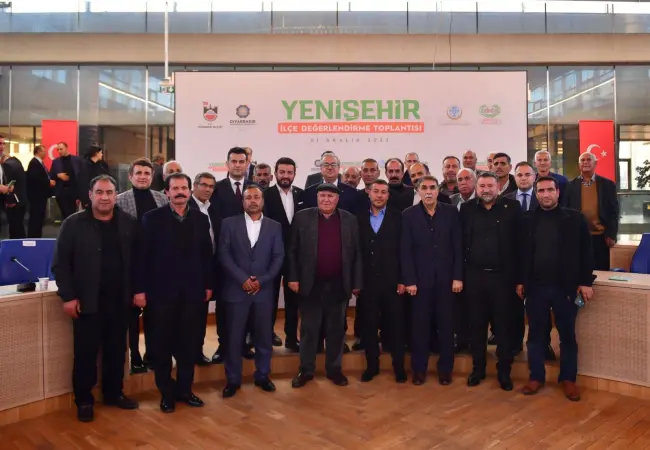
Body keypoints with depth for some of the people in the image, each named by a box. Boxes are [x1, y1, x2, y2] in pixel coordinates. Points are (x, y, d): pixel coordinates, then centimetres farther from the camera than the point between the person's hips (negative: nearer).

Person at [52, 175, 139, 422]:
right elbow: (60, 263, -5)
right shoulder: (73, 224, -5)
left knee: (117, 349, 13)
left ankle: (114, 393, 30)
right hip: (87, 301, -2)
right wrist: (68, 296, -10)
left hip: (119, 300, 3)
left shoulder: (128, 223, 2)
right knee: (86, 352, 7)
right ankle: (84, 400, 23)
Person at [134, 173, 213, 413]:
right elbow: (143, 255, -5)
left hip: (192, 291, 3)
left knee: (189, 343, 10)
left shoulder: (201, 219, 6)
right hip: (162, 291, -2)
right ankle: (166, 392, 23)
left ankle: (184, 389, 25)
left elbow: (207, 255, 8)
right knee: (163, 344, 9)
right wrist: (140, 289, -9)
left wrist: (208, 284, 6)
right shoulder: (153, 218, -3)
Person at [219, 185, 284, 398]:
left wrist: (261, 281, -9)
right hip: (236, 289, -1)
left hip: (264, 290, 1)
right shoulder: (230, 223, 3)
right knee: (234, 336, 5)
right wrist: (243, 279, -12)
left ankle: (262, 376, 25)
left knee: (264, 336, 9)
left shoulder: (274, 226, 7)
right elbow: (224, 255, -3)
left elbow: (278, 257, 2)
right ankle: (233, 379, 19)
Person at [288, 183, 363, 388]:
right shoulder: (302, 217, -1)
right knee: (309, 329, 9)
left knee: (336, 329, 11)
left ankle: (334, 369, 26)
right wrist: (293, 278, -5)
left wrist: (357, 282, 1)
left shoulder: (350, 220, 3)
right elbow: (293, 250, 1)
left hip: (339, 285, 1)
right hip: (311, 284, -1)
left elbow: (356, 253, 4)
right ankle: (306, 370, 23)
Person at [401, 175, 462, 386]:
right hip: (420, 278, -1)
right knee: (420, 325, 6)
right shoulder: (409, 215, -1)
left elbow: (458, 247, 1)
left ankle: (445, 368, 23)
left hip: (446, 277, 1)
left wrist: (458, 276, -4)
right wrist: (409, 280, -9)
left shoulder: (451, 212, 2)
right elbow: (406, 251, -4)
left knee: (446, 324, 8)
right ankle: (419, 368, 20)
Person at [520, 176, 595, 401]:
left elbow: (586, 252, -1)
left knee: (567, 335, 10)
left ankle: (568, 379, 23)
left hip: (566, 287, -1)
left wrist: (585, 282, -5)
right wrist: (520, 281, 4)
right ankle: (536, 376, 20)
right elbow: (521, 253, 7)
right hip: (535, 286, 1)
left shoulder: (575, 218, -1)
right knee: (536, 333, 8)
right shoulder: (528, 220, 4)